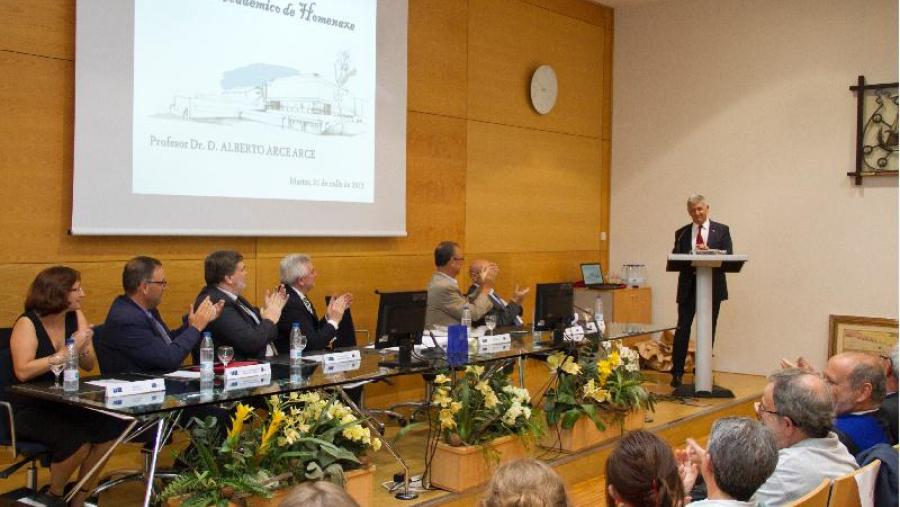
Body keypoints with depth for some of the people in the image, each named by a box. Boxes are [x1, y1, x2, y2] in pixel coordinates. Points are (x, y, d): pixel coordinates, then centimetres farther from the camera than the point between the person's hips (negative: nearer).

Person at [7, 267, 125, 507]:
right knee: (77, 440, -30)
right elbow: (22, 372, -26)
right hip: (29, 410, -6)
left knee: (111, 427, -20)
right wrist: (65, 352, -25)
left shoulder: (75, 317, 4)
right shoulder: (27, 324, -12)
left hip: (65, 404, 6)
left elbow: (89, 365, 4)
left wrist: (81, 348, -17)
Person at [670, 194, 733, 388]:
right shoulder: (682, 233, 10)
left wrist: (708, 252, -18)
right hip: (688, 286, 0)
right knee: (683, 329, -5)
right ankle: (677, 372, 1)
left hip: (712, 287, 0)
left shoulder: (721, 230, 5)